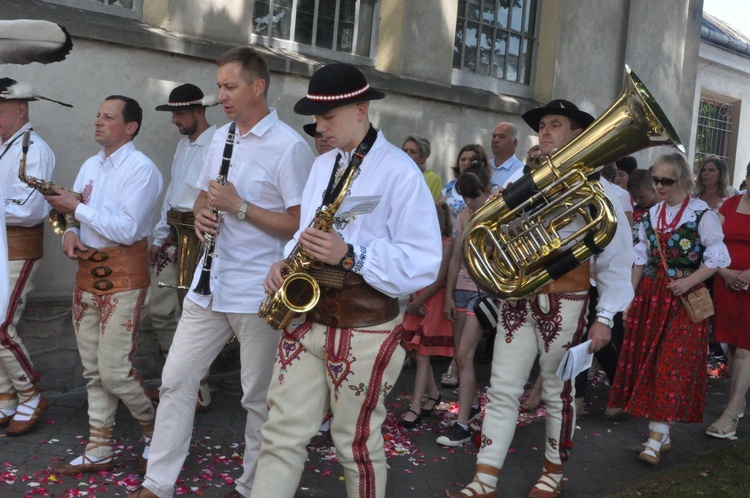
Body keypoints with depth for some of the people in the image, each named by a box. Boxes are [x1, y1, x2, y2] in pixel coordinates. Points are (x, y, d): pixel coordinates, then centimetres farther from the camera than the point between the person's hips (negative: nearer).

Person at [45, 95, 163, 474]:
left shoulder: (141, 169, -11)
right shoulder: (90, 166, 14)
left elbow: (127, 229, -20)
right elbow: (71, 211, 17)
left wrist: (78, 208, -15)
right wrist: (69, 233, -5)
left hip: (123, 276, -8)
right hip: (87, 272, 8)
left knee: (114, 370, -8)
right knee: (92, 369, 11)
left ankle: (156, 433, 15)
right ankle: (98, 452, 23)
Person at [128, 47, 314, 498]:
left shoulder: (289, 147, -12)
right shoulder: (220, 137, 12)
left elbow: (300, 224, -15)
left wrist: (239, 206, -20)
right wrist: (202, 212, -2)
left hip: (258, 292, -7)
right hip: (210, 285, 7)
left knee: (259, 397, 7)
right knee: (176, 379, 10)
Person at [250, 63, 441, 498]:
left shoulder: (400, 172, -12)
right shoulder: (322, 165, 12)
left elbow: (425, 262, -16)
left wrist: (350, 256, -25)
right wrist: (286, 263, -1)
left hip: (365, 328, -6)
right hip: (307, 318, 7)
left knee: (357, 441, 9)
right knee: (282, 433, 8)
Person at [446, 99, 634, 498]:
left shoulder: (593, 188, -3)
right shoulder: (521, 179, 10)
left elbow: (616, 256, -2)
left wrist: (605, 317, -6)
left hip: (564, 301, -3)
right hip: (517, 297, 4)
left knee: (558, 392, 10)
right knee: (502, 390, 2)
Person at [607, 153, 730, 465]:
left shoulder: (701, 213, -6)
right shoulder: (652, 214, 10)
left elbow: (717, 257, -7)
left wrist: (689, 282, -18)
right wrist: (629, 296, 9)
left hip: (686, 298, -6)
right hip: (651, 295, 6)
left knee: (672, 364, -8)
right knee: (648, 361, 5)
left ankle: (656, 437, -7)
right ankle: (663, 435, 15)